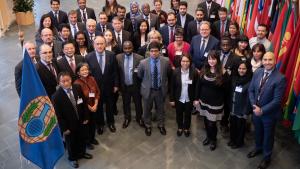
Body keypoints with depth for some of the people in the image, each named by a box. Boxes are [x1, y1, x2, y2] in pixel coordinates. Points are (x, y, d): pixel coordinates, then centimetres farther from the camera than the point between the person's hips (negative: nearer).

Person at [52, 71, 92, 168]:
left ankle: (82, 153, 55)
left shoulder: (77, 88, -11)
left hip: (81, 121, 4)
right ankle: (72, 158, 47)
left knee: (81, 139, 26)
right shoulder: (56, 96, -24)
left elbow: (84, 103, -1)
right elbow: (58, 115, -18)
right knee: (71, 142, 20)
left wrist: (85, 117, 0)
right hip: (69, 125, -4)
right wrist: (64, 128, -15)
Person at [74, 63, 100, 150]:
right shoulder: (77, 83, -21)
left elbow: (97, 92, -3)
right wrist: (89, 107, -13)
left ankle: (92, 138, 45)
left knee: (93, 123, 20)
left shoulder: (92, 79, -7)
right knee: (86, 124, 14)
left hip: (94, 106, 5)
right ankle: (87, 141, 36)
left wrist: (95, 105, -11)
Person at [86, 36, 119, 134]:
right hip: (95, 87, -1)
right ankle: (100, 124, 39)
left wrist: (116, 85, -3)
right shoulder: (89, 57, -14)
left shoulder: (111, 55, -11)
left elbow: (115, 71, -4)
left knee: (110, 106, 19)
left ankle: (110, 122, 41)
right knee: (98, 107, 18)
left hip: (109, 86, 1)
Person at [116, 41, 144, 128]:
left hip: (136, 86, -2)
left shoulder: (139, 58, -16)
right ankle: (127, 118, 43)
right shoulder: (118, 57, -8)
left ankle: (139, 118, 40)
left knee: (138, 103, 17)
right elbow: (117, 72, -1)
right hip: (124, 86, 2)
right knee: (126, 103, 21)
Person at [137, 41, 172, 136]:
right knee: (147, 109, 18)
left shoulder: (166, 61, -15)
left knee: (160, 109, 21)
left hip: (161, 90, 1)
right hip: (148, 90, -1)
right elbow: (139, 75, 0)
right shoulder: (143, 63, -18)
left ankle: (161, 125, 45)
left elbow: (168, 73, 6)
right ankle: (148, 126, 42)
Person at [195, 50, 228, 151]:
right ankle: (208, 137, 42)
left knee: (212, 123, 3)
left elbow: (225, 88, -10)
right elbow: (199, 85, 4)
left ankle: (213, 140, 29)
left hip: (216, 102, -4)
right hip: (204, 100, 4)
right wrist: (197, 98, 5)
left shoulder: (222, 73, -14)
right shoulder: (203, 70, -2)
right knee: (206, 121, 17)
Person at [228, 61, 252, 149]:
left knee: (240, 126, 14)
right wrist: (229, 106, 5)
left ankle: (239, 142, 35)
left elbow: (249, 98, -17)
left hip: (242, 109, -5)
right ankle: (232, 139, 41)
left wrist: (246, 112, -15)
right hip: (233, 108, 5)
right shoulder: (234, 78, 1)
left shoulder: (250, 82, -18)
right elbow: (231, 93, 5)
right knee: (232, 124, 18)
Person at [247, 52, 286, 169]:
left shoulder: (280, 78, -24)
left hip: (269, 113, -4)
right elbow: (251, 90, 0)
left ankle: (267, 156, 41)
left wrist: (262, 110, -22)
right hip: (256, 110, 5)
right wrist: (254, 106, -12)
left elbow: (277, 100, -24)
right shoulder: (257, 72, -7)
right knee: (257, 132, 26)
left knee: (268, 135, 17)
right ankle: (258, 148, 54)